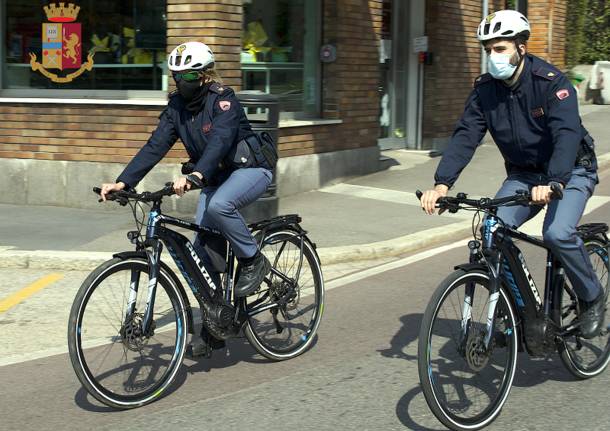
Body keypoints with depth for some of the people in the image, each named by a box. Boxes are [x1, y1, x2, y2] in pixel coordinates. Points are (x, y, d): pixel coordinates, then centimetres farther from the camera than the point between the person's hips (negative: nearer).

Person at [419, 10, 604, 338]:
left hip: (570, 171, -5)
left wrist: (551, 183, -51)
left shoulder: (551, 82, -22)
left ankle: (592, 299, -2)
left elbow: (568, 135, -34)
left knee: (558, 233, -28)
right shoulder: (485, 89, -7)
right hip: (523, 174, 5)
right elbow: (465, 136, -15)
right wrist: (442, 183, -30)